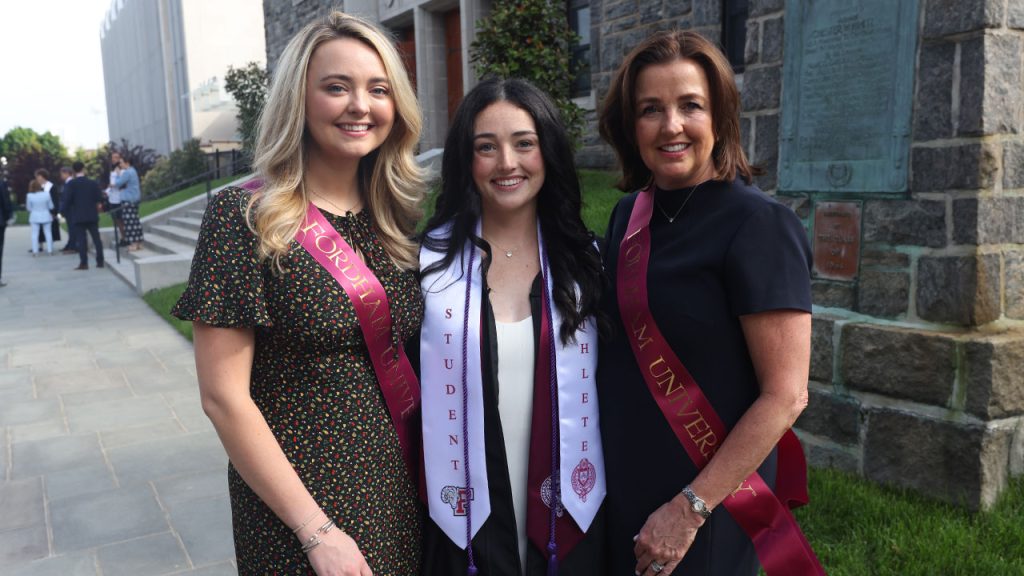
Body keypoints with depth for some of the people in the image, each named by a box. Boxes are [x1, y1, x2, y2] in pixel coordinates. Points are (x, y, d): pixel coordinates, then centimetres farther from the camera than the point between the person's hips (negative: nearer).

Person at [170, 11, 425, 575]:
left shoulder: (394, 217, 2)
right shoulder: (244, 217, -14)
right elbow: (224, 397, -15)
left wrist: (431, 468, 4)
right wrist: (317, 531, -15)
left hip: (397, 482, 6)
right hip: (295, 495, -5)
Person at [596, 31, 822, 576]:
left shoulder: (757, 224, -17)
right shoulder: (629, 214, 2)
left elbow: (785, 396, -19)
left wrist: (690, 508, -18)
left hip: (706, 499, -6)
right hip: (623, 489, 6)